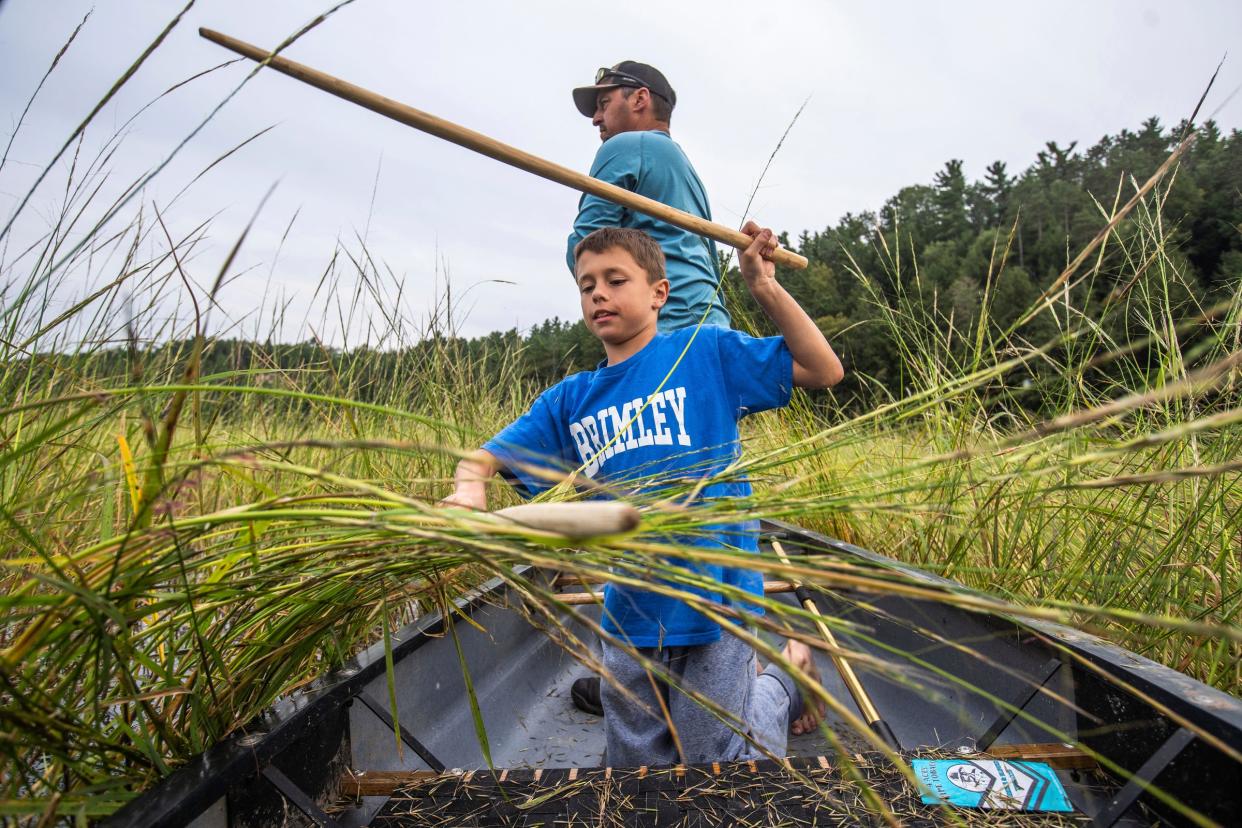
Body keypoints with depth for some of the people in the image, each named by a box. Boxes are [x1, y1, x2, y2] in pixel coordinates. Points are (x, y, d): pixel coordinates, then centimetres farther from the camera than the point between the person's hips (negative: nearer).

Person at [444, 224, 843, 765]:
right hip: (629, 616, 5)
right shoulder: (570, 400, 5)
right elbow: (486, 456, 0)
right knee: (636, 767, 22)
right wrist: (467, 487, -23)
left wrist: (765, 288, -16)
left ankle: (786, 673, 35)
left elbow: (824, 371, -7)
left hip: (714, 602, -5)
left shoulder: (704, 353, -5)